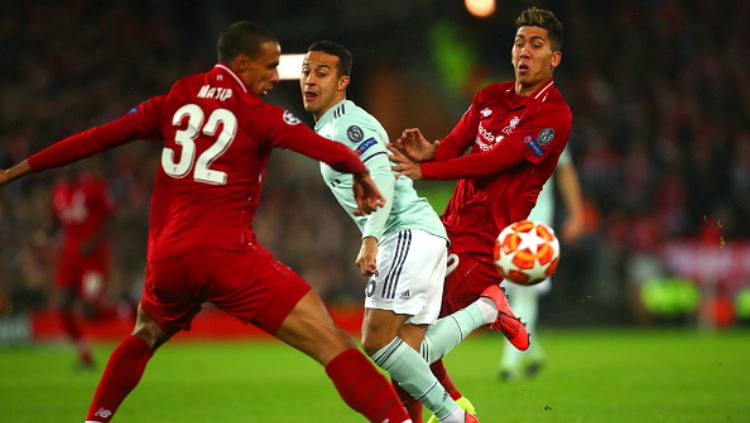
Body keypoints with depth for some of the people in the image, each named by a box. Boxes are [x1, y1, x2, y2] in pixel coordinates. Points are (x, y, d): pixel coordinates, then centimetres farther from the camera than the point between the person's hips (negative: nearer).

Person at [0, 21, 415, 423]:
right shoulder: (258, 115, -3)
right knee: (333, 344, -9)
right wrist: (361, 175, 6)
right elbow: (330, 152, -14)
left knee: (144, 338, 37)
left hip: (168, 258, 6)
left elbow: (96, 138, 15)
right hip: (228, 256, -6)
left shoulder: (174, 101, 11)